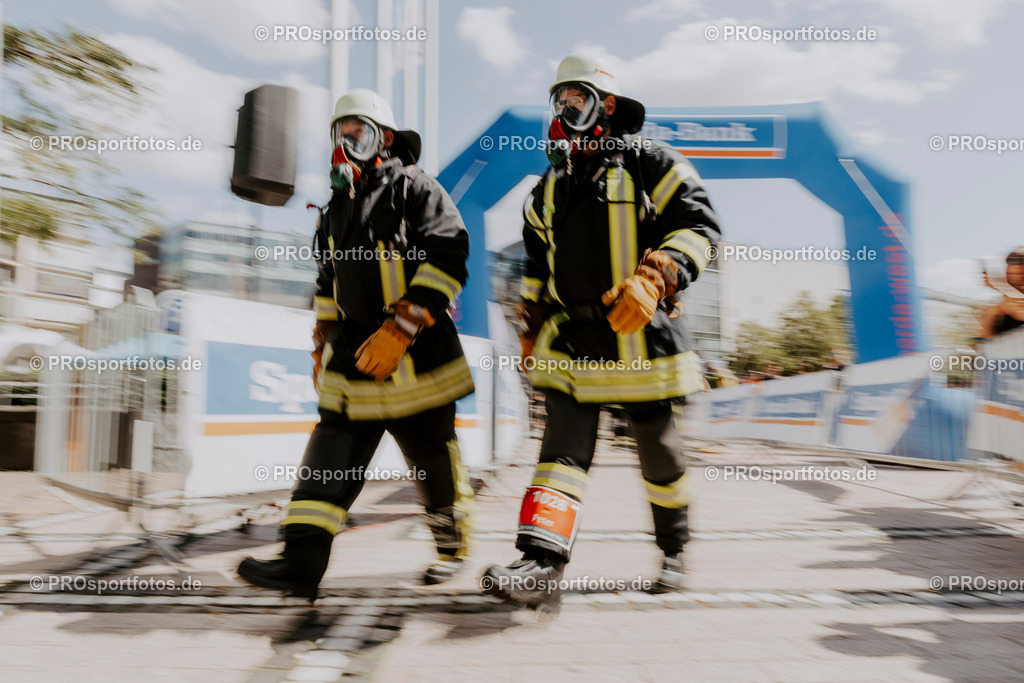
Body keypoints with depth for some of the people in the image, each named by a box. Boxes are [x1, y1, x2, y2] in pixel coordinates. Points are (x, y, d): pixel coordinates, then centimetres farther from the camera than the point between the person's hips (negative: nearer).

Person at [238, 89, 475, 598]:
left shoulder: (416, 188, -4)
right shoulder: (336, 209, 19)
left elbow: (447, 259, -16)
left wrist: (398, 331, -22)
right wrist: (322, 345, 22)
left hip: (415, 356, -6)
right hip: (353, 352, 6)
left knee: (433, 458, 6)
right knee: (332, 448, -3)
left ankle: (452, 544, 28)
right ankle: (302, 560, -1)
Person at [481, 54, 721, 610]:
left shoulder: (646, 160, -1)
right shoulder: (550, 187, 17)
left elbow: (698, 223, -10)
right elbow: (537, 262, 23)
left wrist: (654, 278, -25)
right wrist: (531, 328, 20)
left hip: (641, 334, -4)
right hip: (572, 337, 4)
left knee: (658, 451, 10)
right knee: (563, 445, -9)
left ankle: (674, 549, 34)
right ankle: (542, 563, -14)